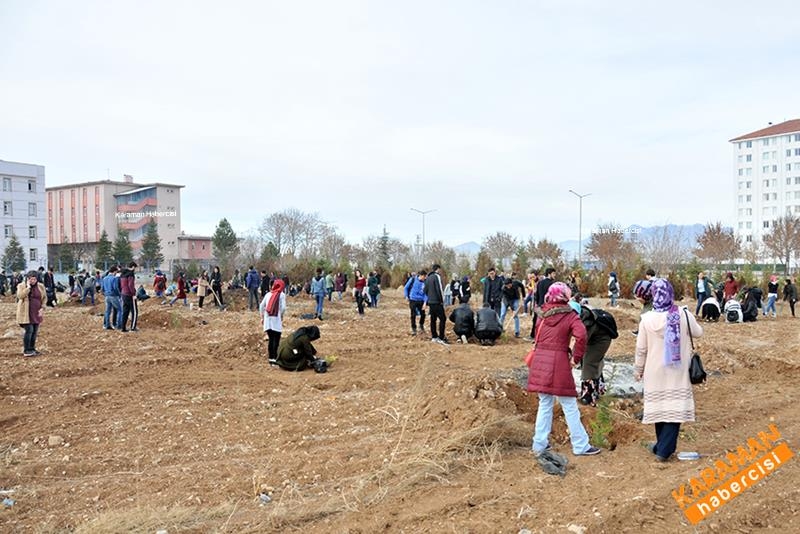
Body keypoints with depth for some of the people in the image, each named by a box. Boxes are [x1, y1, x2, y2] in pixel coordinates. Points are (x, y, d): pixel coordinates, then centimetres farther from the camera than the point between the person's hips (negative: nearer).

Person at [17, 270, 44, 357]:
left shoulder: (40, 286, 6)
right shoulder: (21, 286, -4)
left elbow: (44, 298, 12)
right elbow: (20, 296, -21)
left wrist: (42, 308, -1)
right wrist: (28, 287, -22)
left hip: (36, 313, 4)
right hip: (26, 313, -4)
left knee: (35, 331, 8)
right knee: (29, 330, -11)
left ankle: (32, 349, 20)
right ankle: (26, 350, -2)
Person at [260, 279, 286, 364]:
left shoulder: (268, 294, 11)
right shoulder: (282, 295, 0)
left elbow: (261, 306, 10)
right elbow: (283, 307, -8)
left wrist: (262, 316, 21)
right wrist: (281, 316, 9)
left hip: (267, 320, 4)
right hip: (277, 320, -4)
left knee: (270, 340, 11)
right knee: (276, 340, -2)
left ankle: (270, 358, 13)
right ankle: (275, 359, -6)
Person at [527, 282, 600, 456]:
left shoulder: (544, 314, 11)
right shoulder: (571, 316, -5)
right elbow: (581, 336, -20)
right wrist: (577, 358, -10)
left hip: (540, 361, 5)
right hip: (558, 362, -5)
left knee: (545, 404, 16)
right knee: (570, 406, 5)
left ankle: (540, 444, 20)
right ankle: (581, 446, 13)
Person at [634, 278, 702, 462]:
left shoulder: (647, 319, -10)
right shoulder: (684, 315, -11)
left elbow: (641, 348, -3)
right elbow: (698, 333, 9)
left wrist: (638, 369, 11)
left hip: (655, 372, 1)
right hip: (678, 371, -1)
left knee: (659, 406, 13)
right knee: (675, 407, 3)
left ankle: (662, 445, 26)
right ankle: (664, 449, -1)